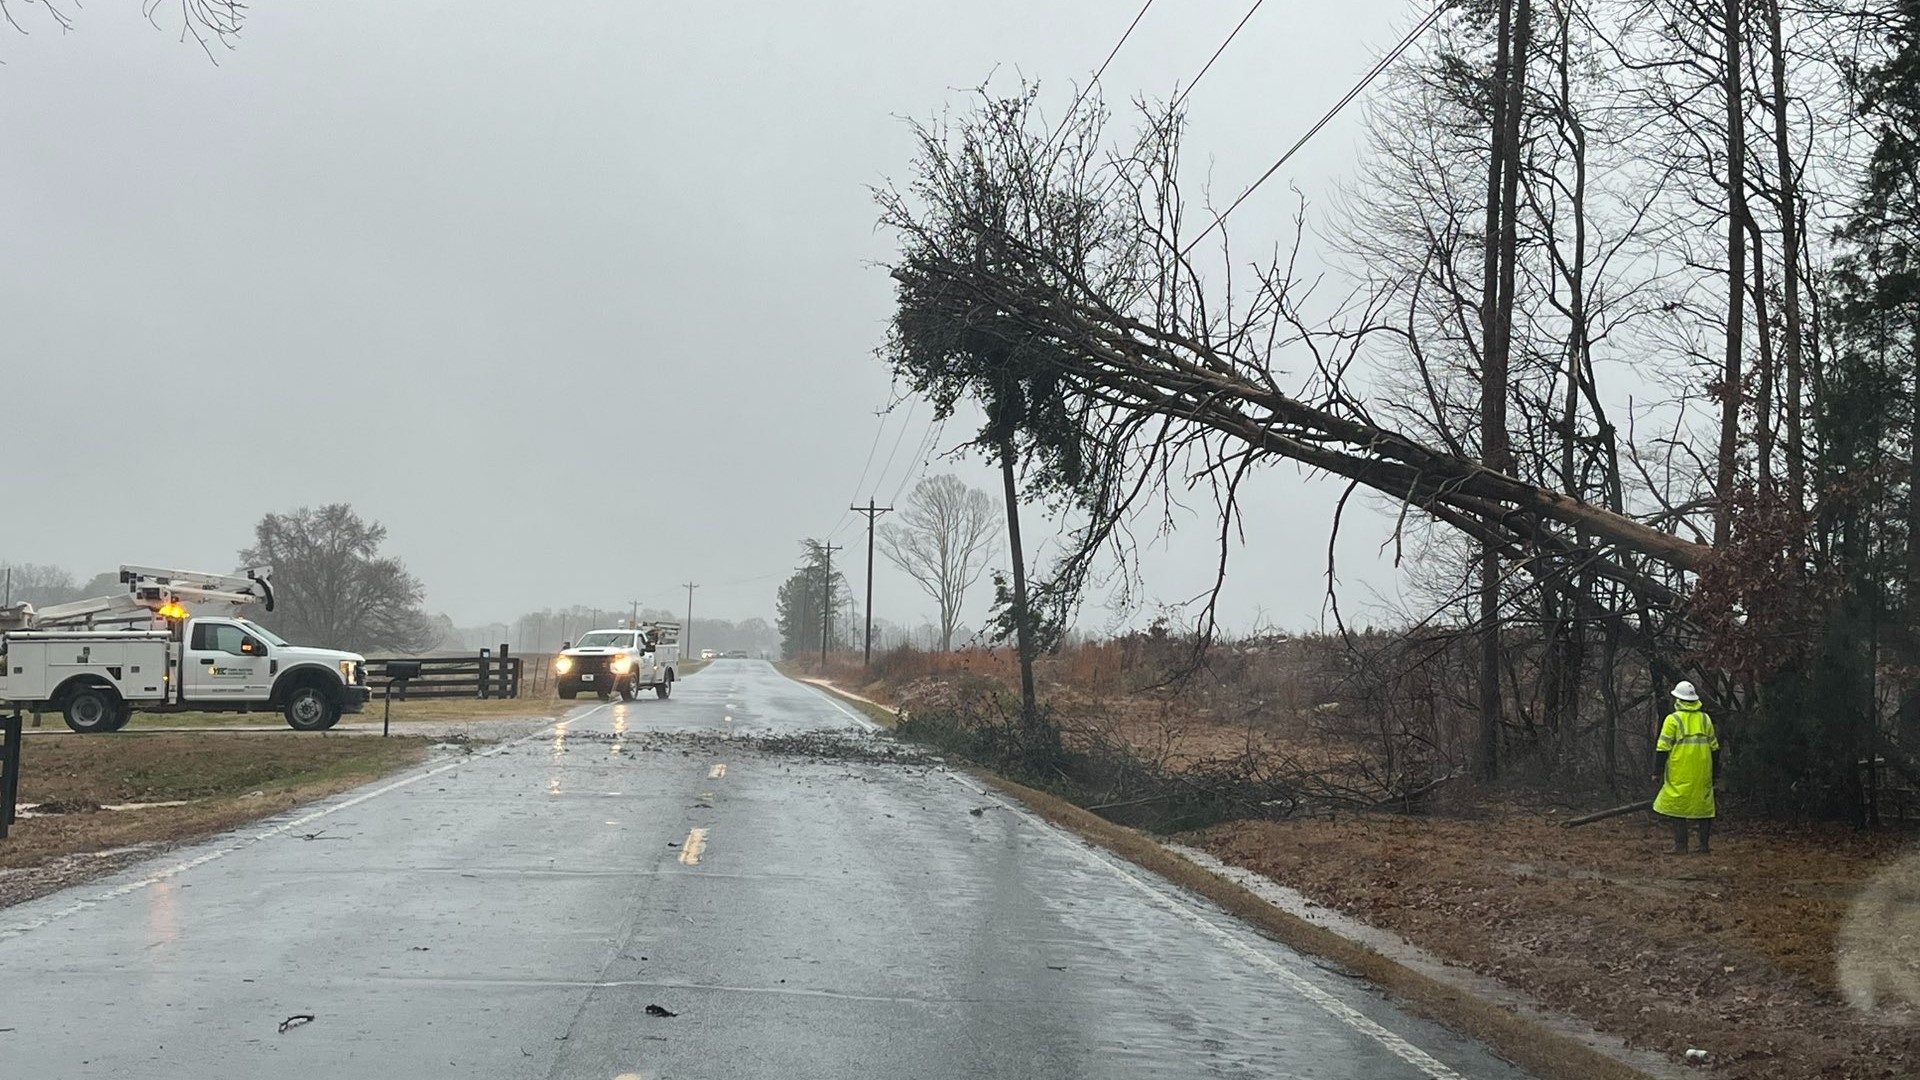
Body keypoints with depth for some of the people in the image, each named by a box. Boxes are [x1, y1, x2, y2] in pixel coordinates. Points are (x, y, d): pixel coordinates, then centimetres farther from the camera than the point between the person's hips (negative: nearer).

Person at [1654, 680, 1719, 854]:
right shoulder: (1706, 719, 10)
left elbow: (1662, 748, -8)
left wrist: (1659, 772, -3)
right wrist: (1715, 771, 22)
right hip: (1702, 773, 4)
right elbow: (1715, 748, 13)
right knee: (1703, 805, 12)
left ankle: (1680, 846, -2)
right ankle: (1705, 846, 13)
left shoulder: (1673, 719, -5)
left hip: (1680, 773, -4)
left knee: (1677, 806, 1)